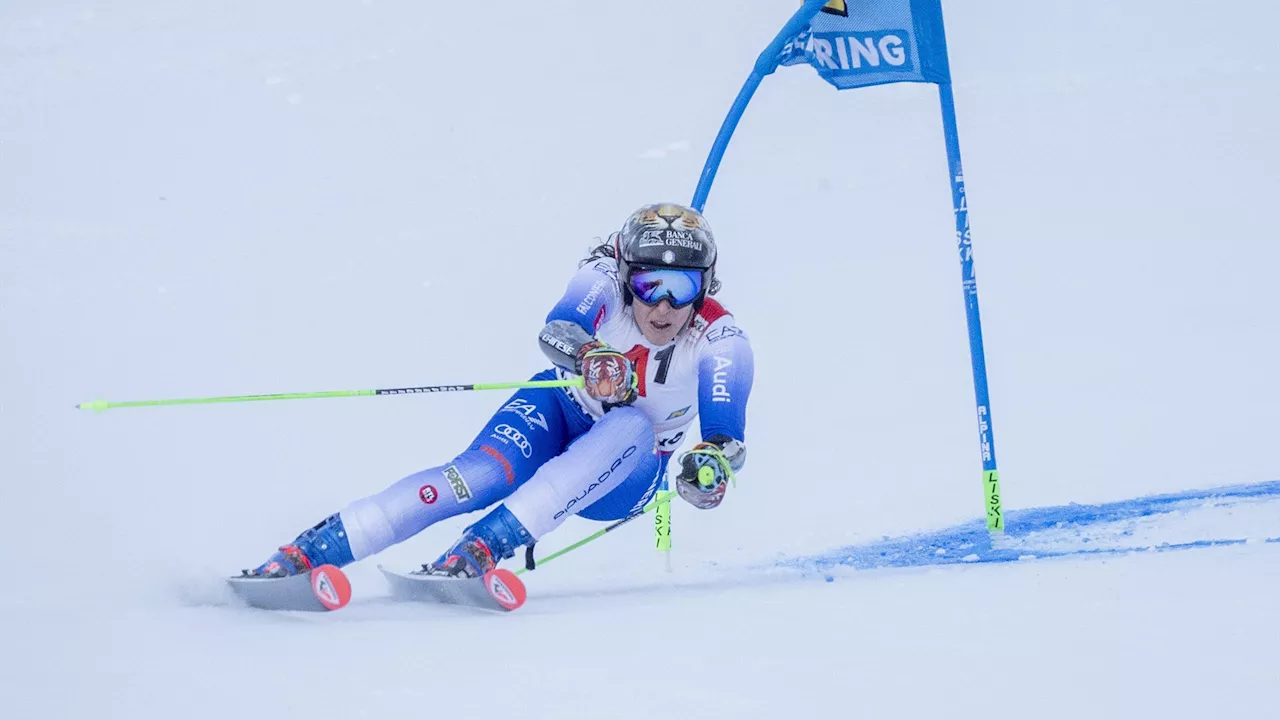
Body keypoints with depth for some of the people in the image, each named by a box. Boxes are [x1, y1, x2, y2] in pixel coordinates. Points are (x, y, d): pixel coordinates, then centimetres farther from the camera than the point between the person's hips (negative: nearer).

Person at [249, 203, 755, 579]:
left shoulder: (720, 343, -21)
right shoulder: (605, 279, -21)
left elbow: (726, 436, -31)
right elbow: (556, 332, -40)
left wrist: (713, 464, -56)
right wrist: (591, 356, -64)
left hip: (622, 478, 0)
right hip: (559, 416, 0)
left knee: (632, 428, -35)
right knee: (480, 475, -32)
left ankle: (481, 550, -44)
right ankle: (304, 553, -37)